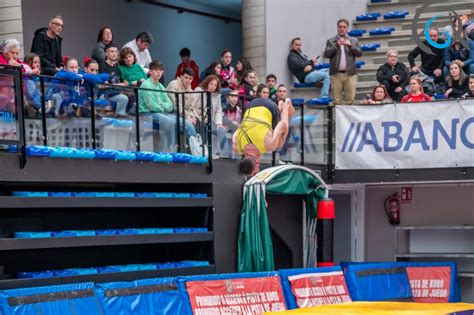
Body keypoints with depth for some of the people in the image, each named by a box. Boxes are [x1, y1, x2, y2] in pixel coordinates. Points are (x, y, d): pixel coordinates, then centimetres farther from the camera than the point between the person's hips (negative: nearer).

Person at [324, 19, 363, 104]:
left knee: (350, 99, -3)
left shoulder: (353, 41, 13)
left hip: (350, 74, 1)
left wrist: (350, 45, -12)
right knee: (336, 100, -2)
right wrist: (337, 45, -12)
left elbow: (359, 53, 2)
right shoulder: (331, 41, 10)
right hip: (336, 74, -1)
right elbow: (326, 54, -2)